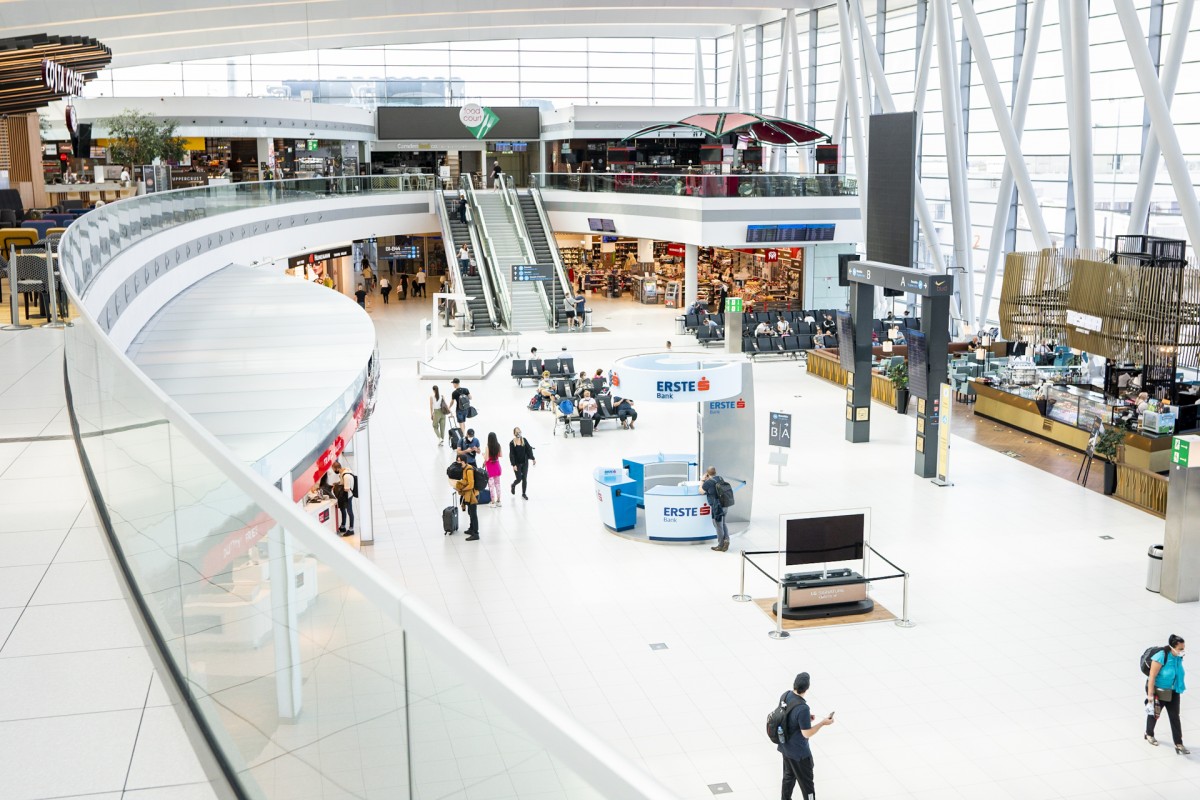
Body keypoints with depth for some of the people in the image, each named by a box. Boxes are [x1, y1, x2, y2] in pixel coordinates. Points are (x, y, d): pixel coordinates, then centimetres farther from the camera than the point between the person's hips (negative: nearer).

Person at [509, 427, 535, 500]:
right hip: (517, 464, -3)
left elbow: (529, 449, 2)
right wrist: (513, 465, -17)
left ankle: (523, 494, 15)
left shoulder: (524, 440, -3)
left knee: (524, 478, 4)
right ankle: (513, 486, 34)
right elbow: (511, 455, -12)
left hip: (525, 462, 3)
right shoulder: (512, 443, -11)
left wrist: (533, 459, 0)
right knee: (519, 479, -1)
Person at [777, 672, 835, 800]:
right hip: (798, 752, -8)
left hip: (785, 746, 8)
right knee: (806, 782, 11)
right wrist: (823, 723, -13)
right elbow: (807, 733, -23)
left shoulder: (785, 696, -10)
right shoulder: (802, 708, -33)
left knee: (789, 775, 27)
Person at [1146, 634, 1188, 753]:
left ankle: (1179, 745, 7)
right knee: (1154, 713, 17)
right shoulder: (1161, 657, -27)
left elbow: (1178, 674, 9)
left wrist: (1178, 688, 18)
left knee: (1175, 717, 2)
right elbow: (1152, 676, -25)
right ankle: (1149, 734, 42)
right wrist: (1150, 694, -24)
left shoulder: (1178, 657, -7)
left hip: (1172, 692, 5)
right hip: (1158, 691, -5)